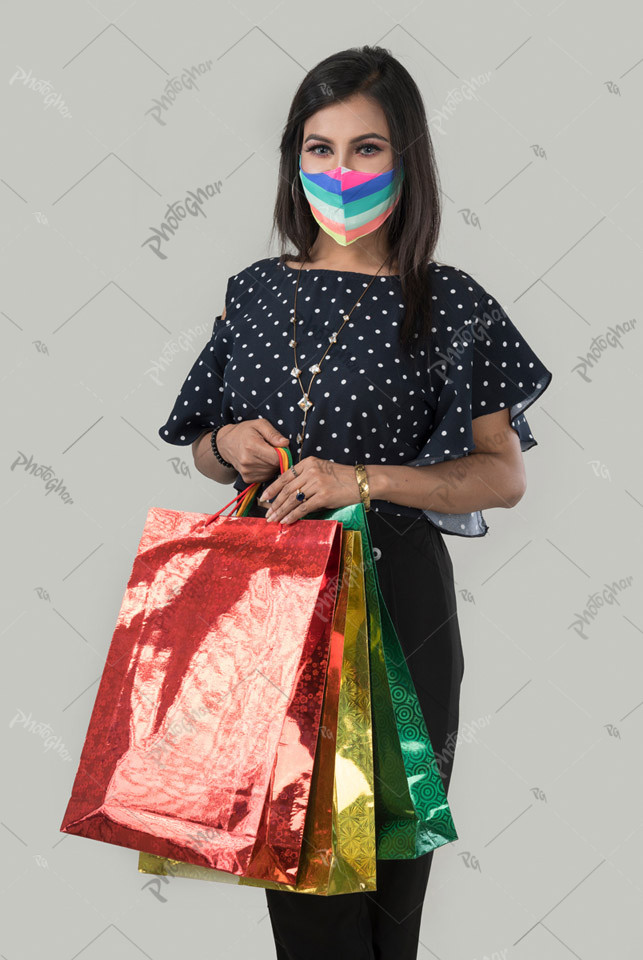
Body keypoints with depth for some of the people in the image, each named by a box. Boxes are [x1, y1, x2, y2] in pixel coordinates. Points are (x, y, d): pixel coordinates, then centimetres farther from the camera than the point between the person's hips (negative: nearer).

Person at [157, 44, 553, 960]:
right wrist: (227, 447, -7)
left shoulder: (447, 303, -4)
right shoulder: (255, 291, 7)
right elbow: (205, 451, 16)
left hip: (391, 593, -3)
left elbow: (505, 475, -7)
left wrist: (365, 479, -19)